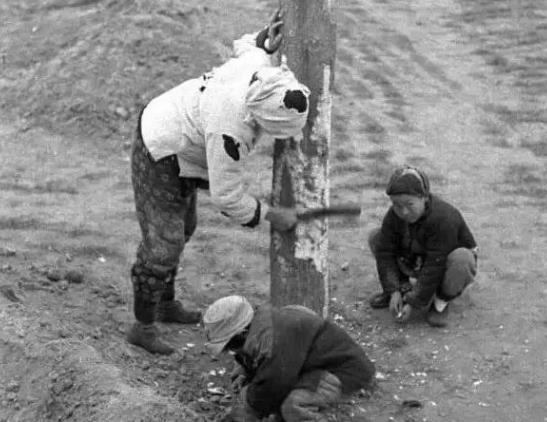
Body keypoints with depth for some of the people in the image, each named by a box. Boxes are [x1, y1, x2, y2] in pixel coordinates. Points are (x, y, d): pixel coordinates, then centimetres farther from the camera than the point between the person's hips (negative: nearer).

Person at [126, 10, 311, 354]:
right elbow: (227, 196, -29)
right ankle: (142, 327, 10)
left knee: (182, 229, 22)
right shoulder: (231, 130, -39)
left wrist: (266, 42, -14)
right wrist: (272, 215, -17)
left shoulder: (258, 63, -18)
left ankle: (166, 304, 39)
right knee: (162, 246, -6)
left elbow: (244, 45, 9)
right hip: (160, 159, -10)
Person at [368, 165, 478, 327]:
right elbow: (385, 253, -14)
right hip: (417, 263, 5)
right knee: (375, 237, -9)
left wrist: (413, 303, -29)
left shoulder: (444, 219, -36)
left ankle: (441, 301, -12)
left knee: (461, 259, -41)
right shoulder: (394, 215, -17)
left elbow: (435, 267, -34)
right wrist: (393, 291, -24)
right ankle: (404, 288, 2)